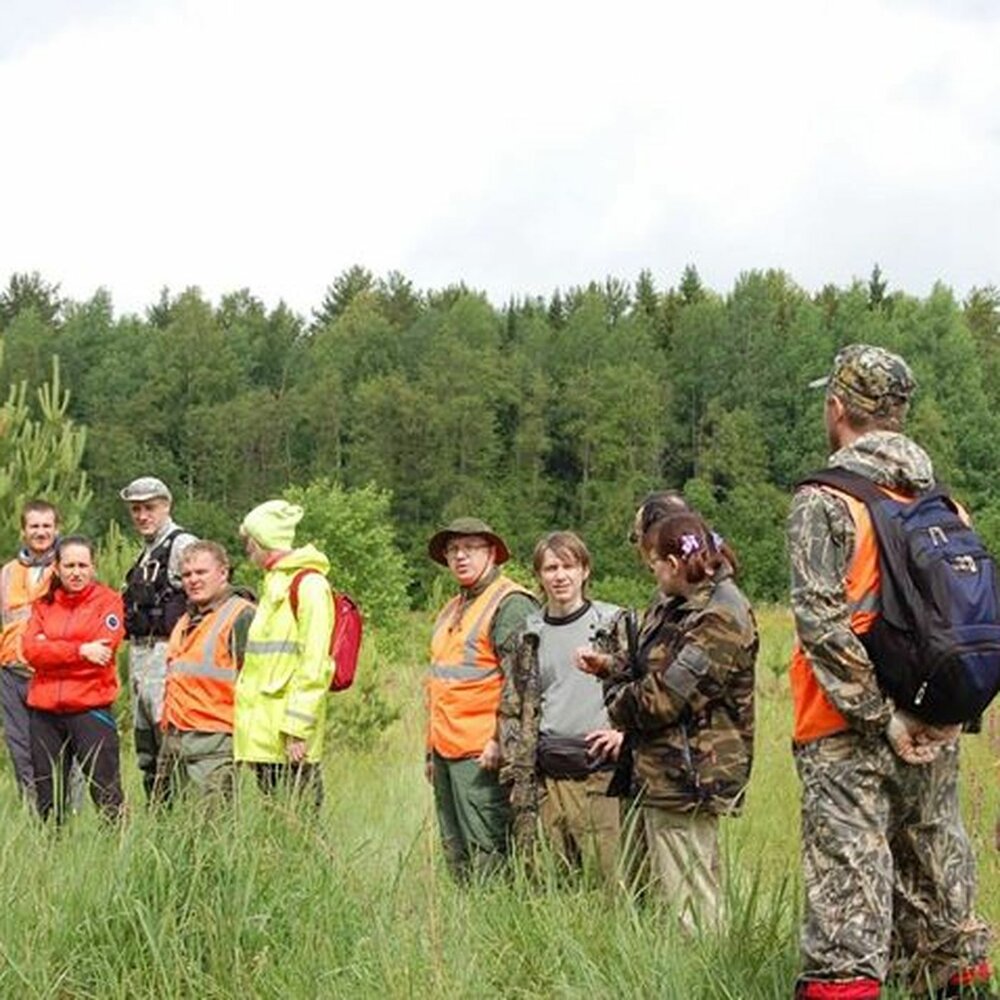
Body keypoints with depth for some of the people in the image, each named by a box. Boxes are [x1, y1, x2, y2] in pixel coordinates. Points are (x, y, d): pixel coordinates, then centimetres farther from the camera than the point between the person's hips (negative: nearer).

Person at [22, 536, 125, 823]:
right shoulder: (43, 603, 13)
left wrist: (51, 649, -7)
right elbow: (31, 650, -2)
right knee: (47, 797, 9)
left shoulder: (107, 600, 2)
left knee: (106, 791, -8)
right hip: (45, 711, 5)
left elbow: (102, 651, -11)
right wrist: (80, 650, -13)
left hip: (91, 708, -5)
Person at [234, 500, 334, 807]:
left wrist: (297, 727, -20)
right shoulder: (274, 583, 20)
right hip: (263, 731, 9)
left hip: (287, 737, -9)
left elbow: (315, 664, -16)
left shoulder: (309, 584, -9)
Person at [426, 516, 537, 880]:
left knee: (487, 856, -10)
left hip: (482, 754, -9)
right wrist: (431, 752, 25)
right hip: (446, 753, 9)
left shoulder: (510, 604, -8)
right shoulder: (450, 611, 22)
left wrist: (501, 740, -20)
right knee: (455, 855, 11)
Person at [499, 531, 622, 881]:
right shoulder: (527, 635, 13)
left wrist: (624, 731, -9)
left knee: (607, 873, -7)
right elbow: (512, 707, 16)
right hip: (548, 775, 3)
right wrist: (514, 770, 8)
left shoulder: (613, 623, 4)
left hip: (600, 766, -3)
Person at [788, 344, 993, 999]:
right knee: (938, 891, 15)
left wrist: (883, 717, -14)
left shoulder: (825, 502, -7)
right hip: (933, 741, 6)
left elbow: (823, 624, -16)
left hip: (848, 736, -6)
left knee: (848, 903, -7)